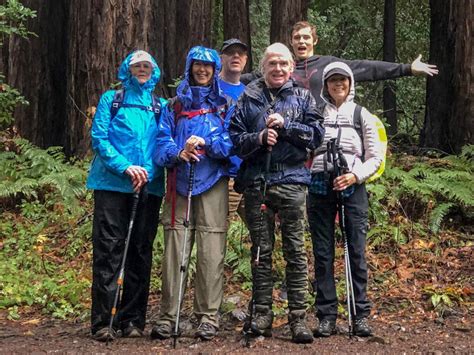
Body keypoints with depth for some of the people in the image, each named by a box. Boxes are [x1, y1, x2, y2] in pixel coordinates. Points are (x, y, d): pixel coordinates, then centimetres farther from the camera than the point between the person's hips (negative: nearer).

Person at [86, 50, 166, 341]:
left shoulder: (161, 106, 15)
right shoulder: (111, 99, 10)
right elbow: (99, 138, 0)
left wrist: (148, 172, -11)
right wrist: (126, 167, -14)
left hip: (150, 186, 3)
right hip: (113, 183, -2)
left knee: (141, 251, 4)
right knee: (108, 249, -7)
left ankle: (133, 319, 12)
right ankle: (102, 322, -5)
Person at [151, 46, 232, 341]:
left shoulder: (226, 105, 12)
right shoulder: (175, 105, 17)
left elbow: (232, 141, 1)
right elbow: (163, 141, 7)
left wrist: (205, 142, -16)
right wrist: (178, 153, -13)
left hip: (213, 184, -1)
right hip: (179, 183, 1)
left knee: (211, 252, -5)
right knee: (174, 250, -3)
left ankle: (209, 316, 1)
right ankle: (168, 315, 1)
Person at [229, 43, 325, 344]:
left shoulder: (303, 97, 11)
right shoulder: (248, 98, 11)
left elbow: (316, 135, 1)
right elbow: (234, 138, 5)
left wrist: (285, 125, -10)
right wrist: (258, 138, -12)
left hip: (292, 181, -1)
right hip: (256, 182, 1)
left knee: (296, 251, -2)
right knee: (261, 250, 6)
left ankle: (298, 316, 2)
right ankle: (261, 313, 13)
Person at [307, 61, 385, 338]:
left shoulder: (362, 115, 9)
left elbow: (376, 157, 6)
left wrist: (355, 176, -9)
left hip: (352, 187, -1)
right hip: (320, 186, 1)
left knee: (357, 251, -4)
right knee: (323, 253, 2)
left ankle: (361, 315, 3)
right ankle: (327, 316, 7)